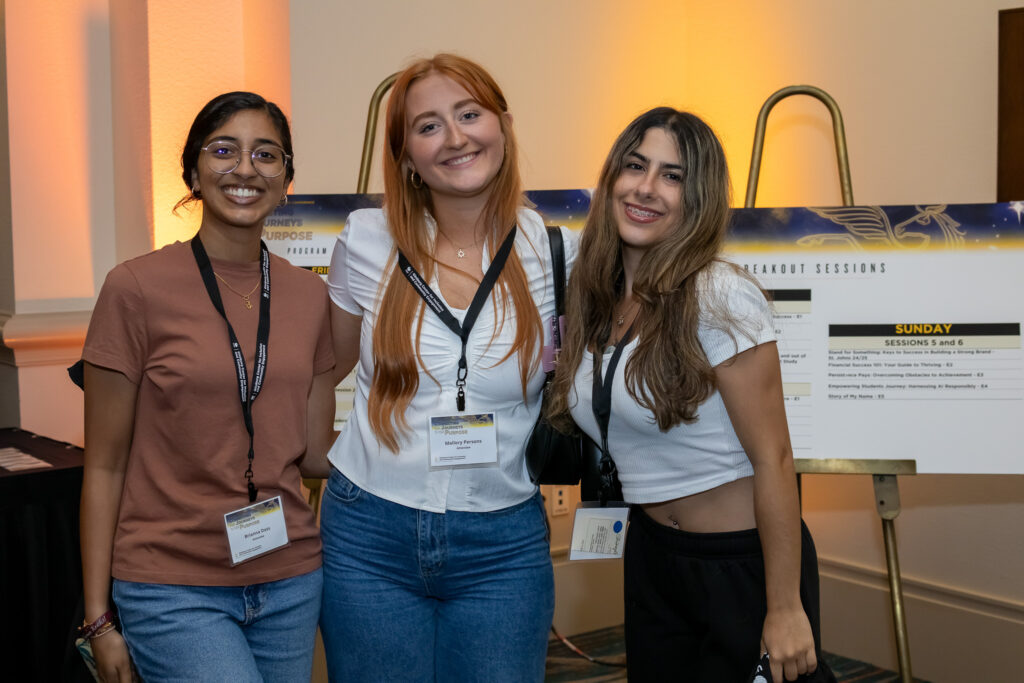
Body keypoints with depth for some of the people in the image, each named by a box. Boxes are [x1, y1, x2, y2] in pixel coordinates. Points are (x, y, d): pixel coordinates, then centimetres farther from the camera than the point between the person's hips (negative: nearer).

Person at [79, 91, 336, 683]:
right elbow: (105, 466, -4)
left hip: (291, 583, 5)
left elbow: (315, 454, 8)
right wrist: (99, 617, -4)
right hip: (174, 589, -4)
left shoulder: (310, 295, 5)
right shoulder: (138, 288, -7)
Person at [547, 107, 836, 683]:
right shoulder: (596, 303, 1)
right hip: (651, 555, 7)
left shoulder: (721, 300, -19)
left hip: (744, 564, -6)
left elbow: (772, 460, -19)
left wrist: (786, 609, -18)